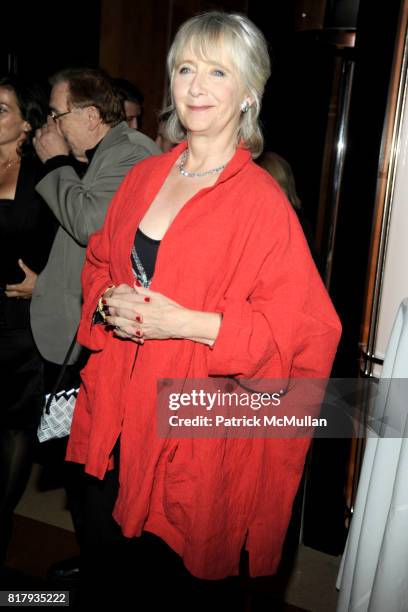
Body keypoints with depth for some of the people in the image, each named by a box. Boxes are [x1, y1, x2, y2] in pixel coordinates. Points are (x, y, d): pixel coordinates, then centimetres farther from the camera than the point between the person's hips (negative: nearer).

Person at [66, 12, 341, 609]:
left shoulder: (262, 202, -13)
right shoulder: (144, 176, 6)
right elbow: (99, 262, 18)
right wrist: (108, 304, -5)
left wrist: (184, 322, -22)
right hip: (116, 418, 6)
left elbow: (304, 329, -16)